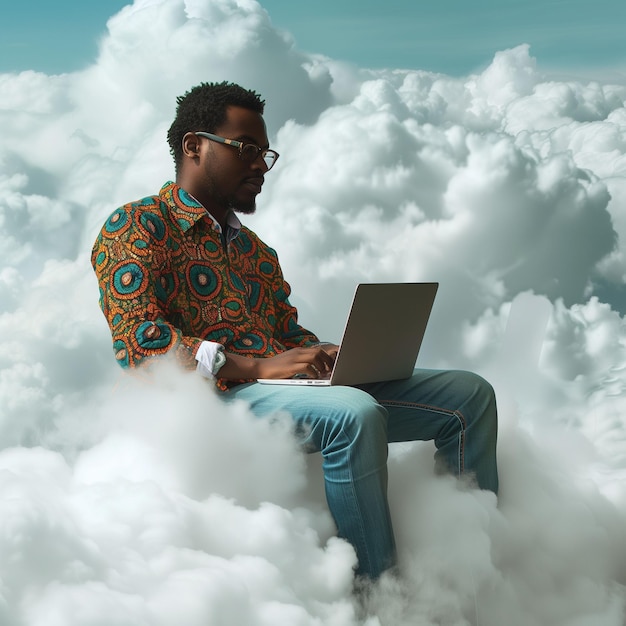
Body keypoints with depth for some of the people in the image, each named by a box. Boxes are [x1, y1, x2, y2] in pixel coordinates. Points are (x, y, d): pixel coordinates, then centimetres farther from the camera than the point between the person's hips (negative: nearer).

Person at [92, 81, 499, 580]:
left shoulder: (257, 252, 29)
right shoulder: (136, 227, 3)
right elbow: (139, 340, -11)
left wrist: (345, 357, -2)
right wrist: (258, 367, -20)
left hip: (286, 388, 8)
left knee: (469, 393, -1)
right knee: (353, 413, -37)